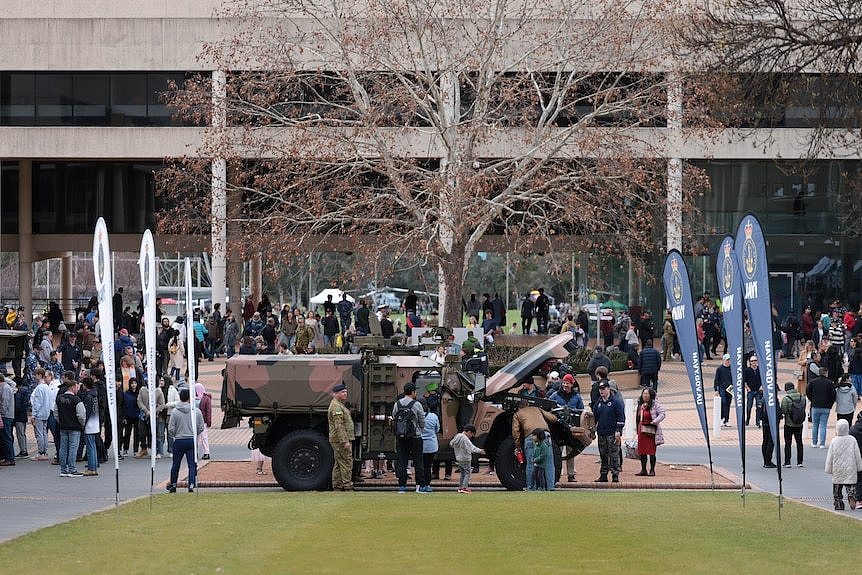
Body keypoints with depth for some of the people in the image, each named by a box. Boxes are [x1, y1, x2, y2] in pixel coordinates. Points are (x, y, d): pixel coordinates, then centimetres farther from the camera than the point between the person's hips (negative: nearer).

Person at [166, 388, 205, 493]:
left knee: (176, 464, 15)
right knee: (192, 465, 4)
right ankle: (191, 485, -6)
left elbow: (171, 429, -6)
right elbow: (201, 428, 2)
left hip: (179, 441, 0)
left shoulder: (175, 412, -9)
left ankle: (173, 485, 26)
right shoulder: (197, 411, -5)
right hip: (192, 441, 0)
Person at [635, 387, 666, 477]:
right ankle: (643, 470, 14)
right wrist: (637, 430, 20)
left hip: (651, 431, -7)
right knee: (642, 451, 7)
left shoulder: (655, 404, -5)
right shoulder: (640, 404, 16)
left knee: (651, 451, -4)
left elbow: (662, 414, -9)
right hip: (641, 430, 7)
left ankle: (652, 470, 2)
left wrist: (654, 421, -22)